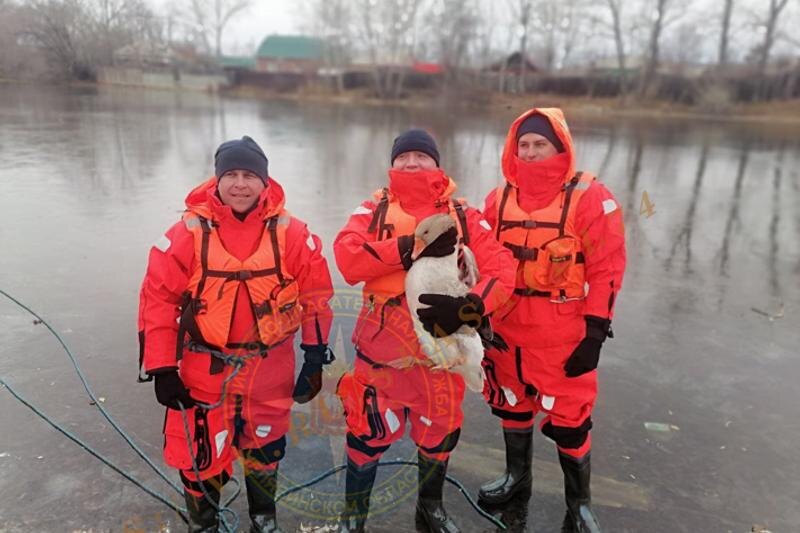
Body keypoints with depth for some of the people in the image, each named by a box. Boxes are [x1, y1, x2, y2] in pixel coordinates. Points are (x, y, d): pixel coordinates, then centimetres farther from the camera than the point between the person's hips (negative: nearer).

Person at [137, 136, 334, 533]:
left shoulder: (290, 233, -10)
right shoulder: (190, 231, -11)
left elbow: (316, 294, -3)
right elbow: (159, 298, -7)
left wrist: (315, 358, -2)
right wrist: (162, 368, -8)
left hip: (270, 369, 1)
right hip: (205, 368, -1)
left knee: (265, 448, 21)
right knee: (200, 452, 11)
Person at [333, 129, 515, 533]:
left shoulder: (463, 216, 3)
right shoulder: (375, 209, 0)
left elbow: (502, 270, -7)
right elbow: (346, 257, -18)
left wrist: (468, 306, -24)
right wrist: (409, 247, -26)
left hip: (442, 343, 2)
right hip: (383, 343, -2)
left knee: (439, 430, 18)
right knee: (370, 431, 9)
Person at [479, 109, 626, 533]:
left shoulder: (590, 197, -9)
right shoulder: (499, 199, 5)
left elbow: (606, 269, -10)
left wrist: (595, 330, -12)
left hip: (563, 334, -4)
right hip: (507, 327, 5)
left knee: (568, 419, 4)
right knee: (512, 405, 19)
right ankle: (517, 475, 45)